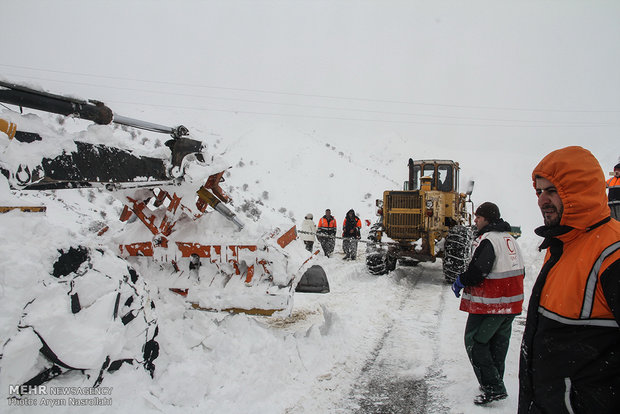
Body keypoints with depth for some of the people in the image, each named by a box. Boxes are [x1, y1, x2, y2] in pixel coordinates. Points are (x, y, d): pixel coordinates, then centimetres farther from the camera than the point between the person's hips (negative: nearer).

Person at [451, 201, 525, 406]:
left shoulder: (487, 240, -18)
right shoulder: (510, 239, 12)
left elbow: (477, 271, -27)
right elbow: (520, 272, 18)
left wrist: (460, 282, -10)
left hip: (489, 305, -9)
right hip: (511, 304, 9)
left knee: (475, 342, 0)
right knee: (498, 343, 19)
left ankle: (493, 388, -1)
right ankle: (496, 384, 30)